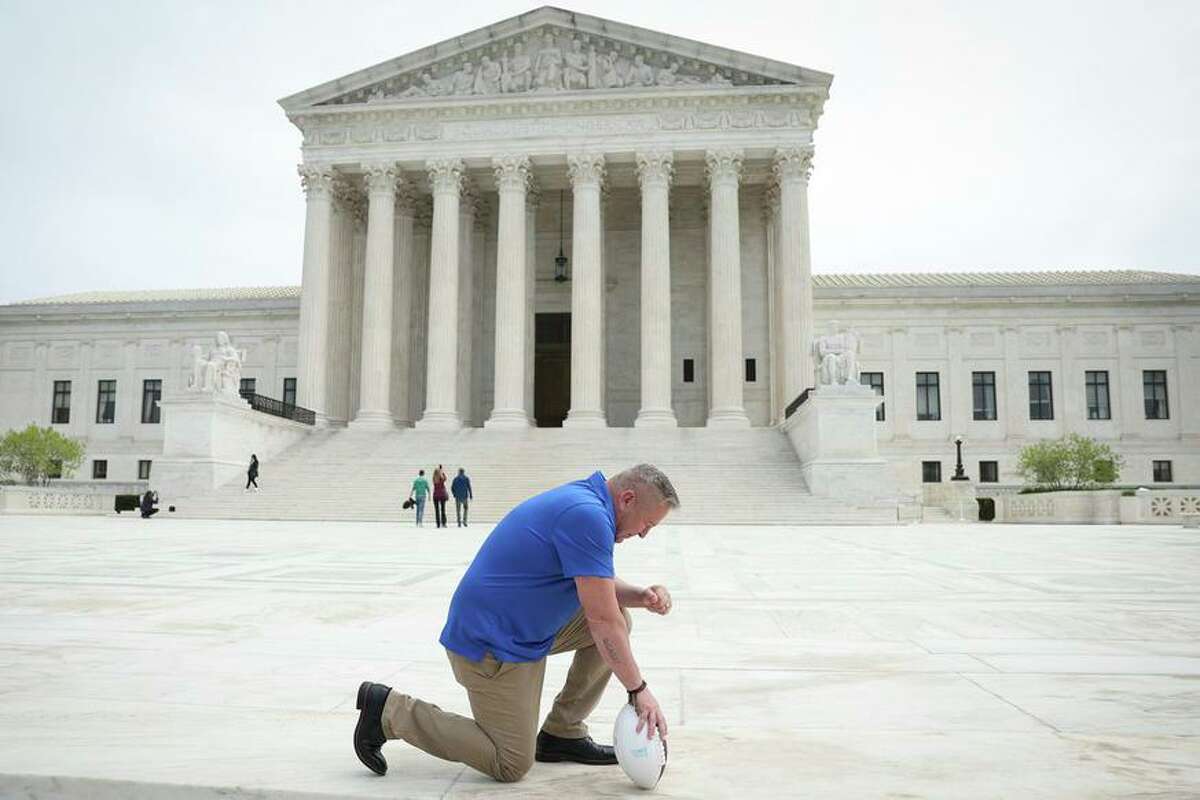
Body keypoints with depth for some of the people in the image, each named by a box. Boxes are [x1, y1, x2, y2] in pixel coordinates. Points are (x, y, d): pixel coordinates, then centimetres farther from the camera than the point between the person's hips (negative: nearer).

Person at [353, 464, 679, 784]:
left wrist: (642, 596, -1)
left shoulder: (580, 502, 7)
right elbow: (602, 620, -24)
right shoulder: (588, 515, -24)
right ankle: (390, 709, 5)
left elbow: (600, 587, 18)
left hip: (522, 630, 10)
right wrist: (639, 689, -15)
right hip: (492, 646, -10)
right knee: (511, 766, -1)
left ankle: (563, 733, 16)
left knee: (619, 618, 7)